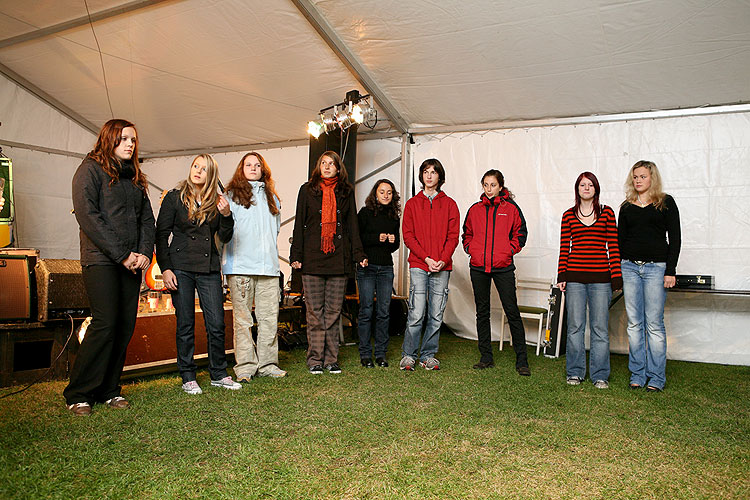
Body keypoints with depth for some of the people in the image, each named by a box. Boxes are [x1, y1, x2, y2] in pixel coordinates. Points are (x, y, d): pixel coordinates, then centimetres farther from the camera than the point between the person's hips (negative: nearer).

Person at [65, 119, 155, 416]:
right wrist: (122, 254, -14)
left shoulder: (135, 178, 21)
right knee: (105, 324, -12)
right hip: (100, 260, -6)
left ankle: (108, 390, 12)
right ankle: (78, 395, 0)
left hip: (131, 262, 6)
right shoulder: (91, 169, 1)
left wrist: (145, 253, -2)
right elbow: (87, 216, -10)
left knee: (126, 327, 2)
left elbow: (147, 219, 17)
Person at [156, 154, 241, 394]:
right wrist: (165, 268, -6)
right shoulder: (174, 198, 4)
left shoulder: (216, 202, 10)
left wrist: (226, 215, -11)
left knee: (217, 324, 0)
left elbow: (225, 237, 7)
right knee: (185, 325, 3)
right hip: (181, 268, -2)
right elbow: (161, 235, 2)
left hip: (209, 269, 2)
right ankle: (188, 378, 14)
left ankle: (218, 374, 15)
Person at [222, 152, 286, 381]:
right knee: (243, 319, -3)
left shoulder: (272, 197, 21)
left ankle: (267, 364, 11)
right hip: (240, 265, -4)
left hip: (268, 265, 4)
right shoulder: (232, 195, 8)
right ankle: (245, 366, 4)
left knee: (270, 317, 3)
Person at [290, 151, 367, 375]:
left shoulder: (346, 192, 13)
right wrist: (296, 255, -1)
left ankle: (331, 359, 11)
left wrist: (359, 254, 3)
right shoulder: (307, 190, 9)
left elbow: (352, 225, 12)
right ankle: (315, 360, 8)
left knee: (334, 310, 4)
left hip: (339, 259, 1)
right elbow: (299, 224, 6)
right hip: (312, 259, -1)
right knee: (315, 311, 0)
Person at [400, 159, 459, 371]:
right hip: (418, 265, -1)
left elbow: (453, 236, 6)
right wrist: (426, 258, -10)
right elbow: (408, 236, 3)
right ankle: (408, 355, 5)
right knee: (417, 313, -8)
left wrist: (443, 260, -10)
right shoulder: (412, 204, 11)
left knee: (436, 315, 3)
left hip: (442, 266, 1)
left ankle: (428, 355, 14)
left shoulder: (449, 204, 12)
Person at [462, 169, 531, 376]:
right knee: (482, 312, 8)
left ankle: (521, 360, 3)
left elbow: (520, 233, 6)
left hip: (503, 267, -3)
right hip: (478, 267, 3)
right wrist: (471, 249, 4)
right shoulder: (475, 209, 10)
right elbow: (467, 234, 20)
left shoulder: (511, 208, 3)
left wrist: (509, 250, -5)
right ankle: (486, 357, 18)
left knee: (512, 312, -4)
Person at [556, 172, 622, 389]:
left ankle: (600, 375, 14)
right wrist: (561, 276, 2)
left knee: (600, 328, 2)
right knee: (575, 326, 5)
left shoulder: (607, 213, 6)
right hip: (575, 277, 1)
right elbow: (564, 248, 8)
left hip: (600, 278, -1)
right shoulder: (568, 215, 8)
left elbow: (613, 246, 4)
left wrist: (616, 276, -1)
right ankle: (575, 372, 18)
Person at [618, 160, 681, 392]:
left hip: (656, 267, -3)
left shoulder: (666, 203, 5)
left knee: (654, 324, -3)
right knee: (634, 323, 5)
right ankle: (637, 374, 13)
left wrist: (670, 271, -7)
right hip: (629, 267, 3)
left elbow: (674, 238, 1)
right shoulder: (626, 207, 13)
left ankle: (656, 377, 6)